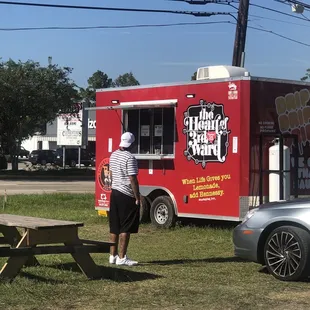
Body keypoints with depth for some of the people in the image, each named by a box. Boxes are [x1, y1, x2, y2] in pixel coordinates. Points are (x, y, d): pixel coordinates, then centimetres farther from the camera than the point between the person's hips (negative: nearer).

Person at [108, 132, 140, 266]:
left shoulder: (113, 155, 9)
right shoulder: (130, 158, -16)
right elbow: (133, 179, -18)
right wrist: (137, 198, -13)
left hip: (115, 193, 8)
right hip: (127, 196, -8)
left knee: (114, 227, 12)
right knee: (125, 228, -3)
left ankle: (113, 255, 18)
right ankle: (122, 258, -2)